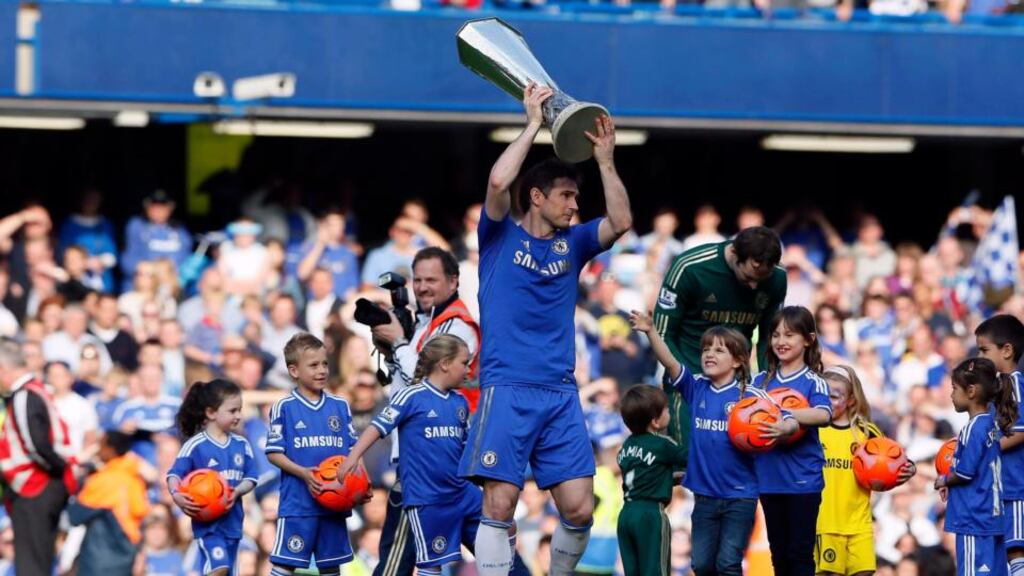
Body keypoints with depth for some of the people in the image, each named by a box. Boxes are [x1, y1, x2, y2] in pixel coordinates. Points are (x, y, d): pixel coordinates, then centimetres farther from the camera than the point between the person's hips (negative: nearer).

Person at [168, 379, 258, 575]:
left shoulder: (241, 445, 6)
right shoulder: (195, 445, -10)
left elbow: (250, 478, 4)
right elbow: (174, 475, -11)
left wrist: (237, 491, -17)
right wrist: (177, 495, -31)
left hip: (232, 520, 6)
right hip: (206, 521, -6)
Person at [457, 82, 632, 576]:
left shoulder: (572, 244, 15)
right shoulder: (501, 237, 3)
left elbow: (621, 222, 0)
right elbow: (499, 182, -14)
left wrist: (605, 160, -3)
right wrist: (533, 125, -7)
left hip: (560, 395, 4)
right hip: (507, 391, -4)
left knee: (579, 508, -2)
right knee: (500, 504, -11)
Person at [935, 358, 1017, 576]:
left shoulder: (973, 430, -16)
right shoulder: (992, 424, 11)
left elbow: (965, 473, -16)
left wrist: (944, 481, 2)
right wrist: (950, 481, 10)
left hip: (974, 520, -9)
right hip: (993, 516, 9)